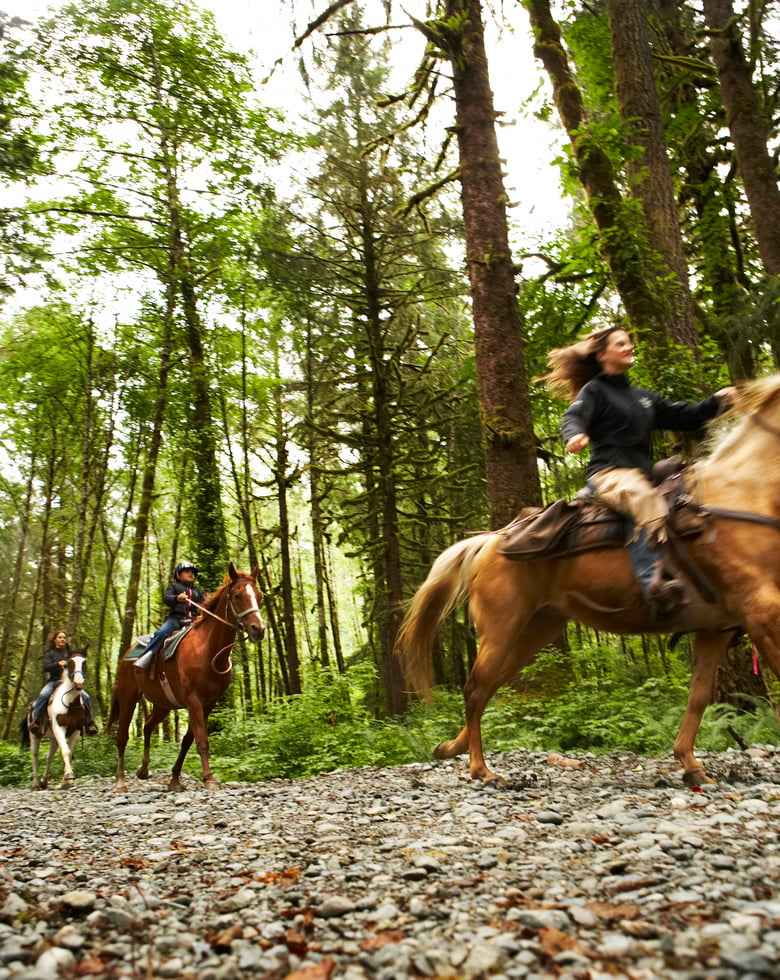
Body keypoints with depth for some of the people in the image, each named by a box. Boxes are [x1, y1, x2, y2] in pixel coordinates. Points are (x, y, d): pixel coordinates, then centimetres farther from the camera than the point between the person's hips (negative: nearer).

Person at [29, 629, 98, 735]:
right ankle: (35, 720, -25)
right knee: (43, 695, -33)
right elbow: (46, 667, -6)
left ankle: (89, 723, -11)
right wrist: (58, 664, -22)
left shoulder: (70, 653, 16)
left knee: (86, 697, -18)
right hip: (53, 681, -1)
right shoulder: (50, 653, 10)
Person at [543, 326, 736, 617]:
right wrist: (575, 435, -34)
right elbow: (574, 417, -11)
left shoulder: (643, 397, 27)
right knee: (646, 501, -38)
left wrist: (715, 401, 9)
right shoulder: (594, 390, 8)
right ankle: (654, 583, -50)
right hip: (608, 473, -9)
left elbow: (684, 418, 24)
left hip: (641, 475, 9)